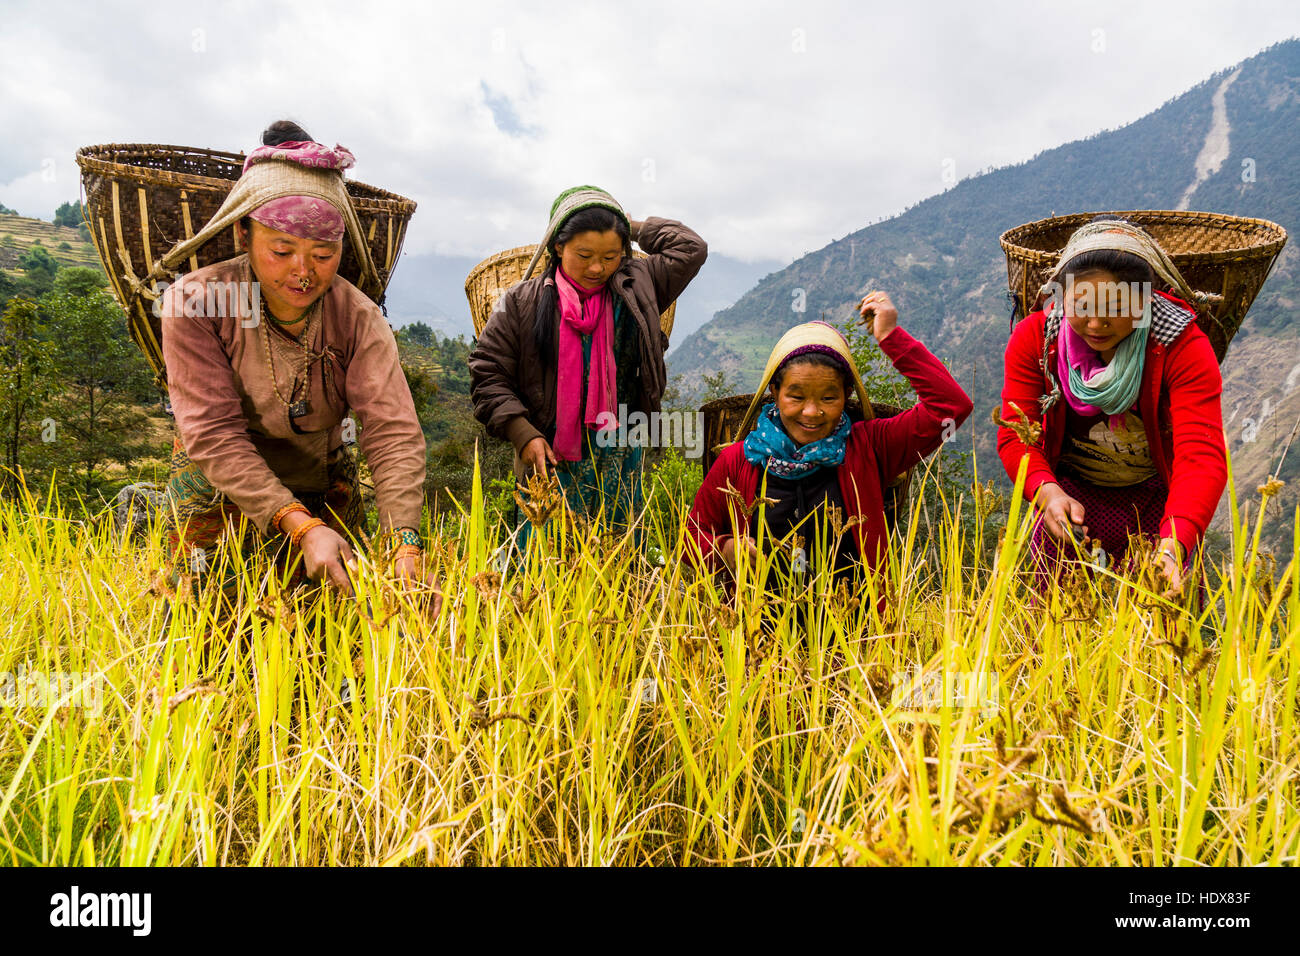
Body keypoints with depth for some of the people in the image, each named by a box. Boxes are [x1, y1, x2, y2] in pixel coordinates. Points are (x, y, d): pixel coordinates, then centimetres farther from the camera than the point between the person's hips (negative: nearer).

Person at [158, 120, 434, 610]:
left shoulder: (358, 319, -16)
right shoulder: (193, 302, -20)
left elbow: (393, 433, -26)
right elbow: (215, 436, -25)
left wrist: (406, 545, -41)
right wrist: (303, 528, -37)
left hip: (324, 491, 2)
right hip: (217, 491, -2)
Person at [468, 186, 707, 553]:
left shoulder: (637, 287, 7)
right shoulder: (523, 302, 0)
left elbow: (691, 248, 13)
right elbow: (488, 374, 1)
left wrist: (635, 228, 12)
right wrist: (523, 434, -8)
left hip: (621, 462, 2)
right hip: (549, 458, -2)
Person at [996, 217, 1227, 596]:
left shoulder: (1184, 347, -24)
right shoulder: (1034, 337, -16)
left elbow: (1201, 455, -34)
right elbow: (1015, 436, -18)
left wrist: (1173, 545, -52)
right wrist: (1046, 491, -40)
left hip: (1155, 493, 0)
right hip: (1071, 488, 1)